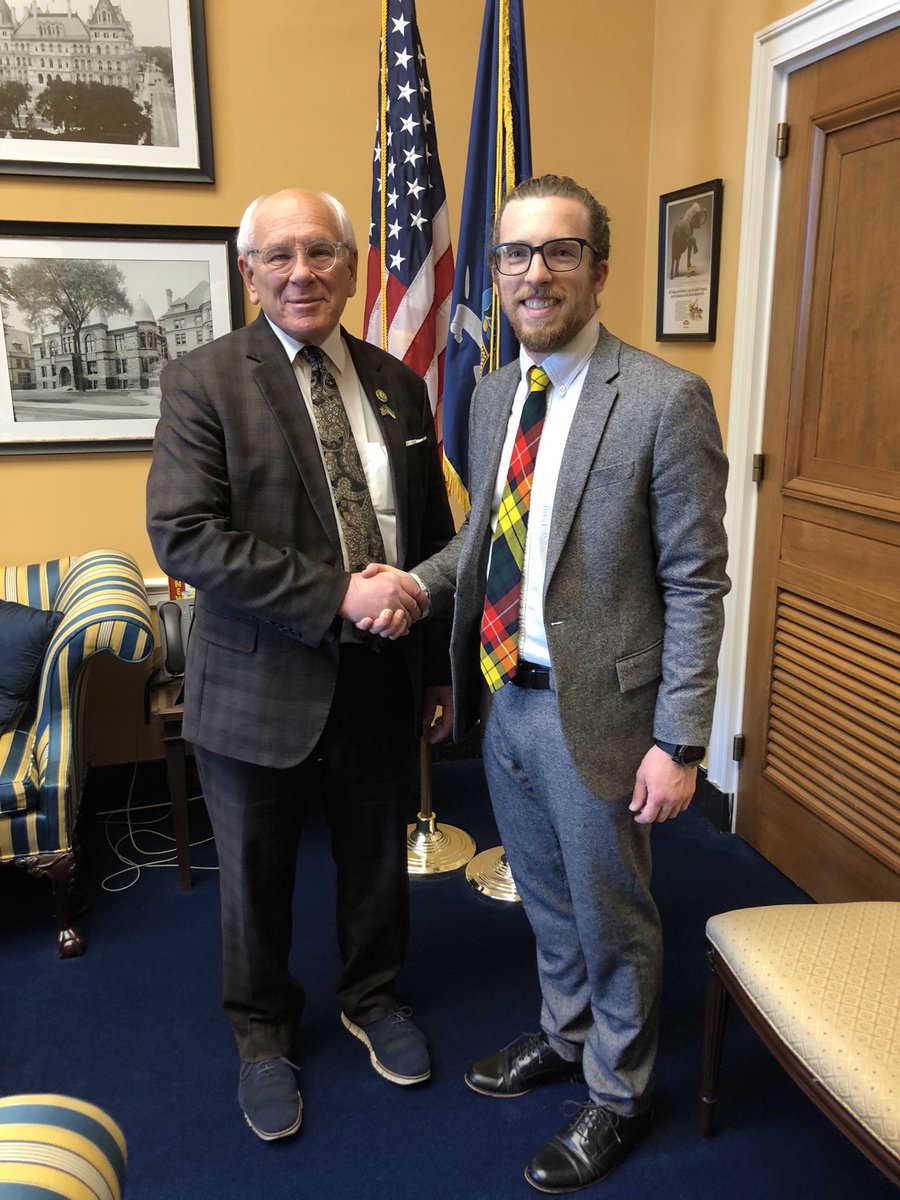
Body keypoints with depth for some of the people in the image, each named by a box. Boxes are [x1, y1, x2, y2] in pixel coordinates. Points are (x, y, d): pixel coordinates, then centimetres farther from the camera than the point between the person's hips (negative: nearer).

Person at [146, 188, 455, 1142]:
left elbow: (434, 537, 10)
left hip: (382, 681, 4)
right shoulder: (202, 382, -9)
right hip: (260, 688, -3)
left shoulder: (396, 384, 5)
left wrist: (439, 668, 10)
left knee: (378, 859, 21)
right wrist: (338, 595, -26)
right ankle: (262, 1031, 43)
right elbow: (184, 536, -21)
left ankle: (371, 998, 48)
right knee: (256, 878, 16)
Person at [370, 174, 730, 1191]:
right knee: (545, 899, 25)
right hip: (505, 695, 7)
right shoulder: (492, 394, 6)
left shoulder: (664, 400, -15)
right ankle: (565, 1037, 51)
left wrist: (679, 741, -16)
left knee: (611, 918, 14)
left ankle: (619, 1094, 39)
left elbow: (695, 582, -15)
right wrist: (417, 581, -3)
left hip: (596, 709, -6)